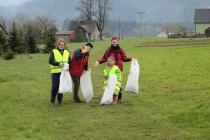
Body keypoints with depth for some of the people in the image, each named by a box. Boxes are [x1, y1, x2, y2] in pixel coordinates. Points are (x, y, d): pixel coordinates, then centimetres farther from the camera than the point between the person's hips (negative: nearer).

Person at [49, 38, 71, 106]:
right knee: (55, 86, -6)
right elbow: (50, 61, -8)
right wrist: (58, 64, -20)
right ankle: (52, 100, 7)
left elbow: (69, 61, 17)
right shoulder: (54, 52, 0)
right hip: (55, 72, -3)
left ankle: (60, 99, 20)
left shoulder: (67, 52, 13)